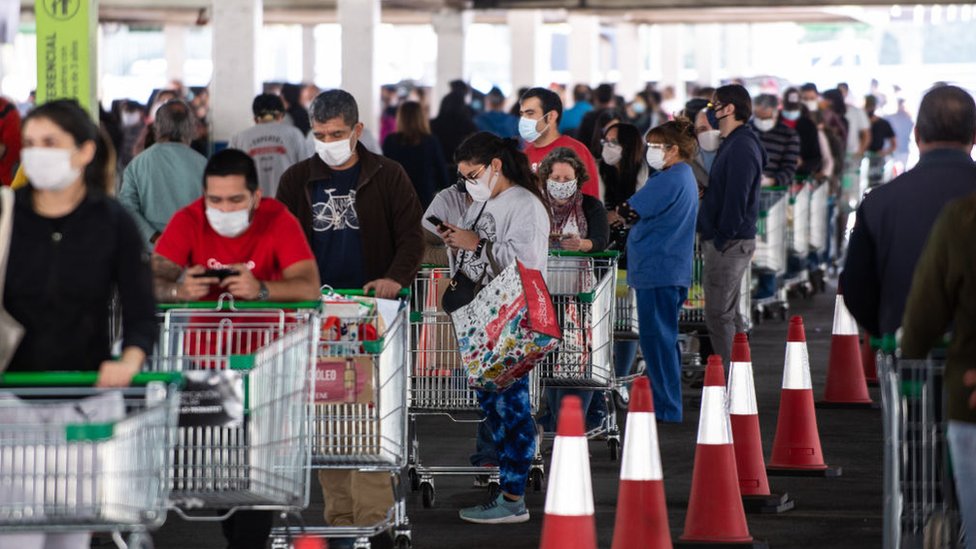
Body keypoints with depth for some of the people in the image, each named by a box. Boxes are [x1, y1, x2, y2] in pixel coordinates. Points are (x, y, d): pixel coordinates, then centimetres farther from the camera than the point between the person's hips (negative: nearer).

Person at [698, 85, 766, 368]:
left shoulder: (741, 147, -17)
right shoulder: (734, 143, 16)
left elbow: (736, 197, -21)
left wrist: (722, 238, -19)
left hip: (729, 245, -11)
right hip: (724, 241, 11)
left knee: (718, 315, -9)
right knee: (728, 313, 16)